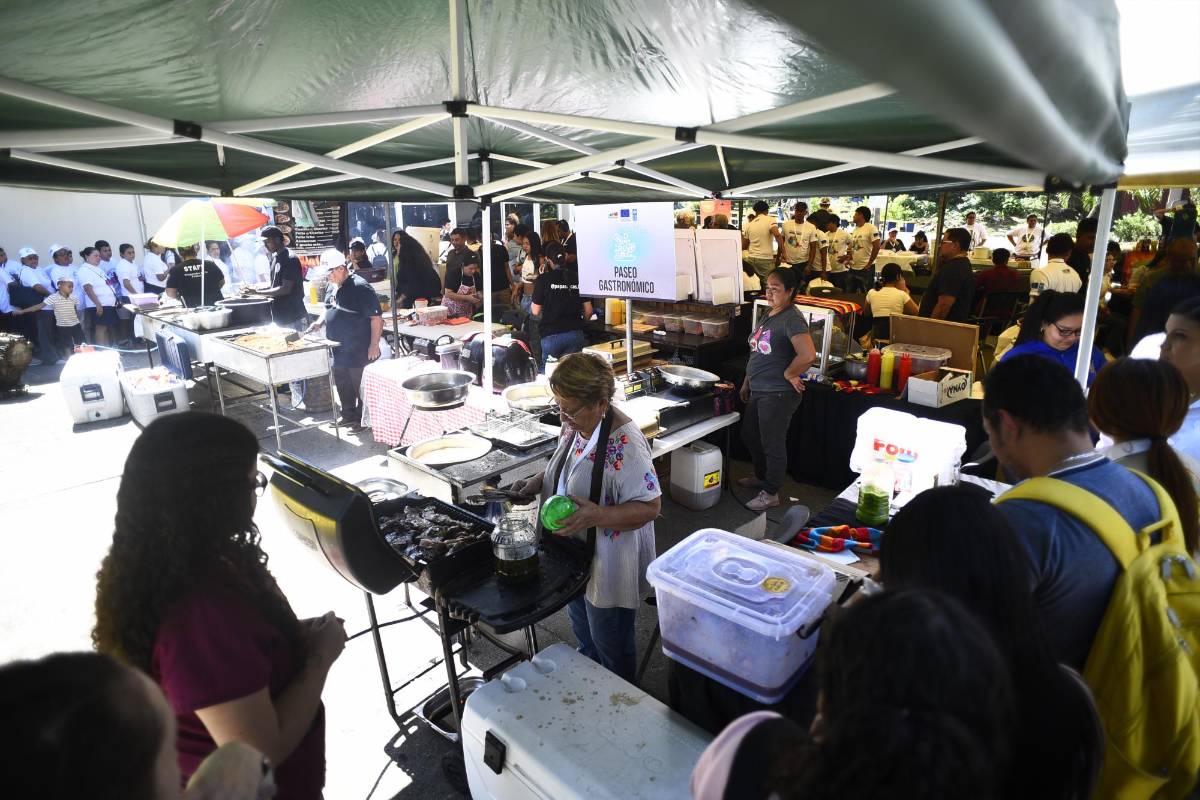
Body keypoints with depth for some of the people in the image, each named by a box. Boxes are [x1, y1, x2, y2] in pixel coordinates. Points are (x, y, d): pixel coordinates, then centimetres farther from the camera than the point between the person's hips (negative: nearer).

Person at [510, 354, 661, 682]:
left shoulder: (624, 443, -31)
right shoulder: (575, 424, -5)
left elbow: (650, 506, -27)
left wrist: (597, 516, -38)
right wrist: (538, 482, -5)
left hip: (608, 564, -8)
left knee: (610, 645, 16)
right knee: (583, 633, 30)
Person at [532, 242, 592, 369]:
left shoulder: (543, 279, -5)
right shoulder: (578, 278, 4)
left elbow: (536, 311, 0)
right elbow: (588, 311, 5)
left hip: (551, 334, -3)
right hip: (575, 333, 3)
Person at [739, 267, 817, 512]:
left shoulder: (792, 319, -19)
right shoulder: (767, 315, 10)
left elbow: (808, 355, -32)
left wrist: (789, 374, -18)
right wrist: (747, 382, 20)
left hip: (778, 395, -10)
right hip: (758, 391, 10)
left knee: (772, 444, 4)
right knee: (749, 435, 23)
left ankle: (770, 493, 20)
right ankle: (761, 477, 44)